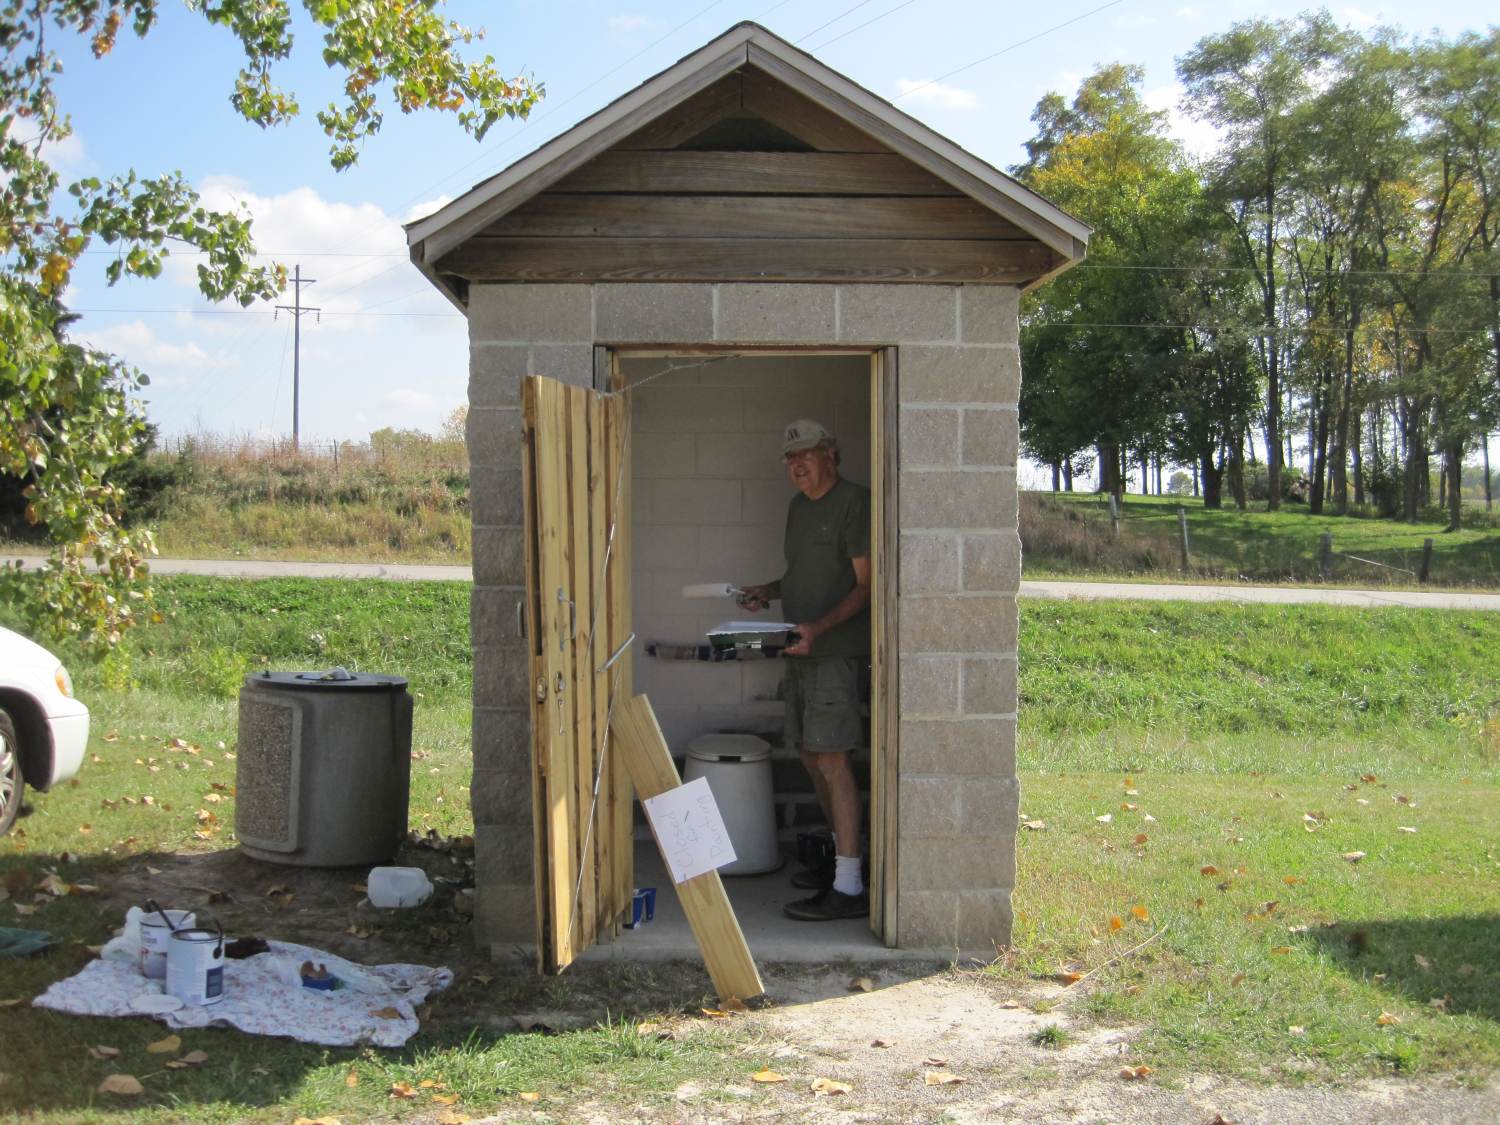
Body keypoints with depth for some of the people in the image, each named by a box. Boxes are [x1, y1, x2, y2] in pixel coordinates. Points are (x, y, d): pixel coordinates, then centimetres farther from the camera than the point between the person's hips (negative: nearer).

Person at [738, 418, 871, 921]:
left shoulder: (853, 502, -10)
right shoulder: (798, 506, 17)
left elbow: (865, 585, -13)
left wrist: (820, 626, -25)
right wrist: (769, 590, 10)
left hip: (836, 653, -9)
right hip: (801, 653, 9)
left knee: (833, 761, -11)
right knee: (811, 757, 14)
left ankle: (849, 888, -10)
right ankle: (843, 857, 28)